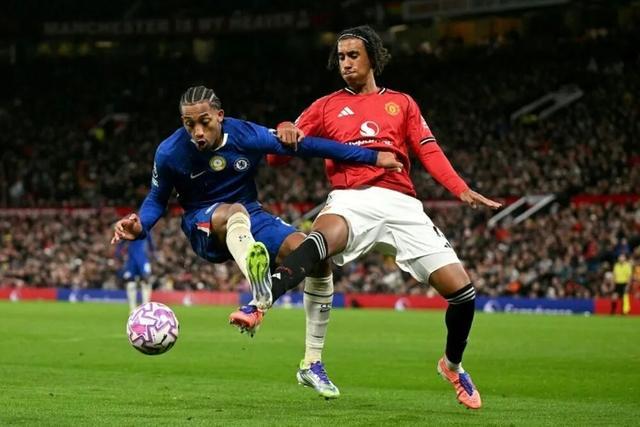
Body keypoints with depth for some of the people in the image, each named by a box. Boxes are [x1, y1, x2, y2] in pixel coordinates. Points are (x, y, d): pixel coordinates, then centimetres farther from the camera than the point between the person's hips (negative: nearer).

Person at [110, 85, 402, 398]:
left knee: (317, 257, -19)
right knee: (234, 212, -41)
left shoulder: (247, 136, -14)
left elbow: (308, 146, -7)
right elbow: (157, 199, 0)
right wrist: (139, 226, -23)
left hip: (251, 218, 3)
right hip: (205, 226, -3)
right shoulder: (170, 153, -15)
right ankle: (261, 299, -64)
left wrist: (372, 157, -5)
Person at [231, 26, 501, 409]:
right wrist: (286, 134, -12)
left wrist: (462, 191, -6)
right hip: (351, 201, -2)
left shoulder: (401, 103, 21)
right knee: (320, 239, -39)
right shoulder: (327, 106, 19)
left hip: (400, 203, 2)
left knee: (462, 290, -5)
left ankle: (453, 364, 22)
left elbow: (430, 152, 10)